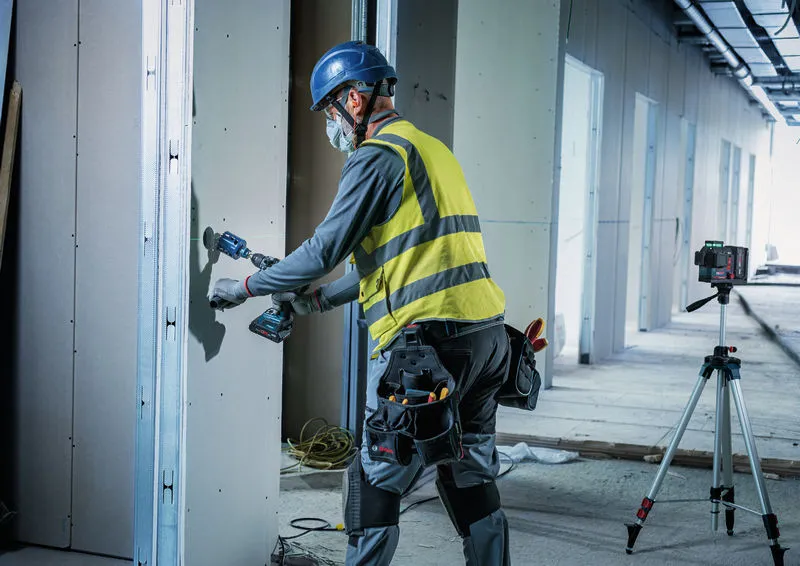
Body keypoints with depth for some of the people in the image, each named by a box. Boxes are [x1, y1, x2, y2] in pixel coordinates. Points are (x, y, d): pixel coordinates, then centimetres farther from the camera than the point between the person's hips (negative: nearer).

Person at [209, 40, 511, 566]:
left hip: (427, 339, -9)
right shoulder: (433, 149, 22)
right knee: (472, 480, 16)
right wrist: (321, 298, 26)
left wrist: (249, 286, 2)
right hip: (488, 334, 9)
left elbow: (327, 248, -11)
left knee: (377, 482, 3)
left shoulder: (377, 156, -7)